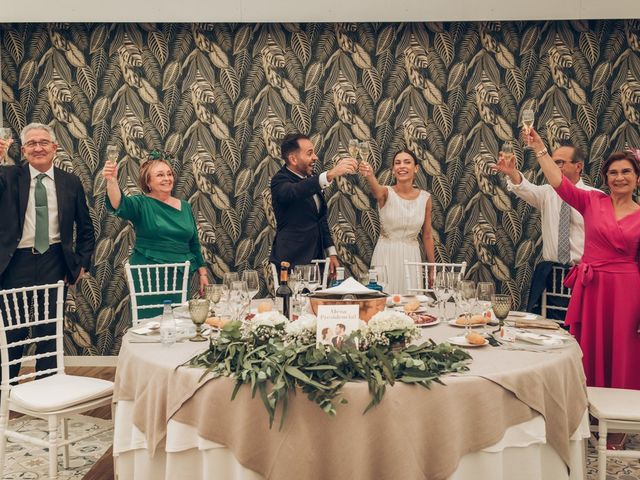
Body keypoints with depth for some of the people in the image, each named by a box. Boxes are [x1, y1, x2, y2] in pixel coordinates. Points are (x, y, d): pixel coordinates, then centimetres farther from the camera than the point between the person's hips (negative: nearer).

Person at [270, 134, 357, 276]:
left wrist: (331, 253, 13)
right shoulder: (280, 180, -12)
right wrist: (330, 174, -45)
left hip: (316, 259, 7)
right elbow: (293, 192, -36)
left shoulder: (310, 179, 12)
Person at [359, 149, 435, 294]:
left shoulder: (425, 197, 2)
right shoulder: (386, 193, -6)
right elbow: (376, 188, -32)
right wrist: (369, 175, -54)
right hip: (385, 255, -2)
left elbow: (427, 236, 9)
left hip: (411, 257, 2)